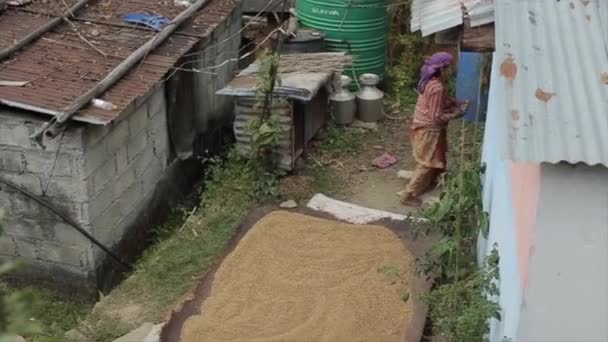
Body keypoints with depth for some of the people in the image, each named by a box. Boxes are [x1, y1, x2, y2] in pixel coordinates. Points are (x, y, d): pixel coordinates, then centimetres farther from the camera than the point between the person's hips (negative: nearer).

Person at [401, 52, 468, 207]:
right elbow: (437, 117, -26)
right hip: (429, 130, -10)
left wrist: (458, 103, 5)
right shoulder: (437, 88, -28)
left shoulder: (431, 81, 3)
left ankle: (429, 183, 44)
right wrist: (455, 114, -15)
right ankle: (409, 195, 5)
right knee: (427, 164, -1)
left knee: (434, 160, 26)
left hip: (425, 127, 10)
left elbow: (444, 101, 20)